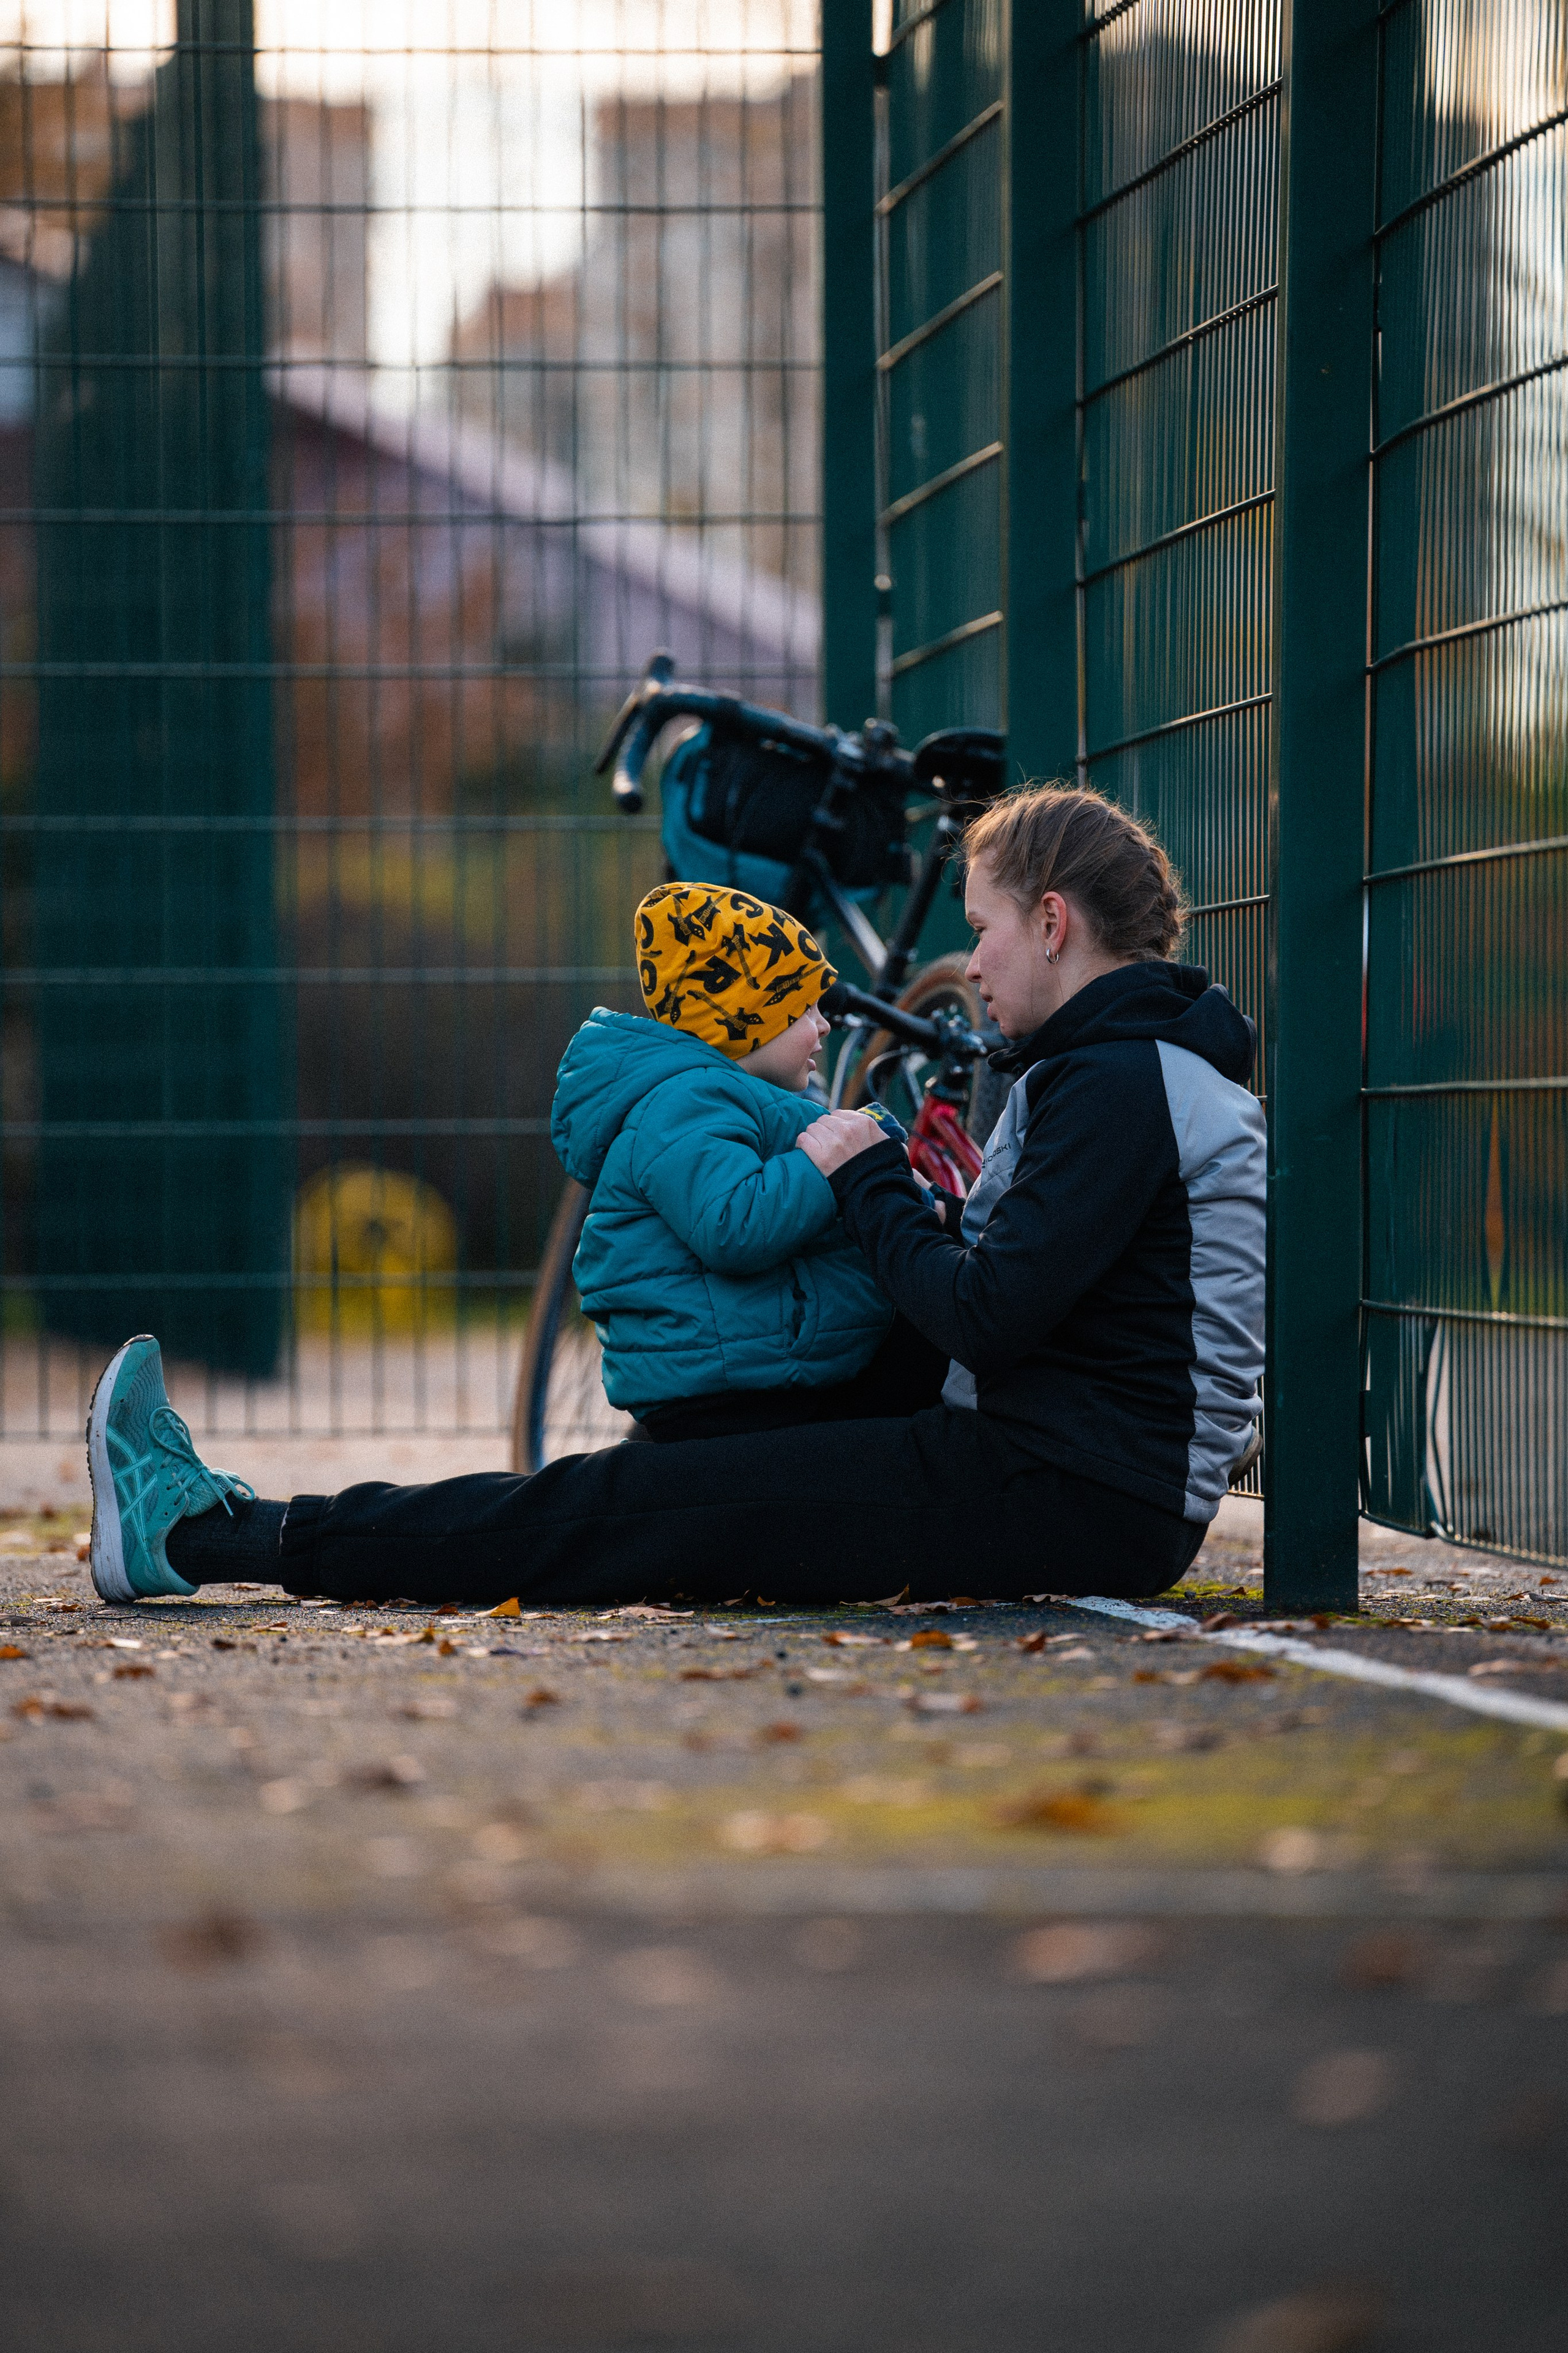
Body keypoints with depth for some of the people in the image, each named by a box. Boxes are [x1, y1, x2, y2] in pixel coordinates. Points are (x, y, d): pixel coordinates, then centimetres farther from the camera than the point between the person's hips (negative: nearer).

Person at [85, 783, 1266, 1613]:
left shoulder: (1120, 1083, -15)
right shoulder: (1158, 1064, 19)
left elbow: (988, 1320, -22)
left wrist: (869, 1182, -8)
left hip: (1068, 1503, -10)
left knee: (626, 1509, -9)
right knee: (650, 1484, 10)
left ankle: (201, 1533, -8)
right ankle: (221, 1525, 12)